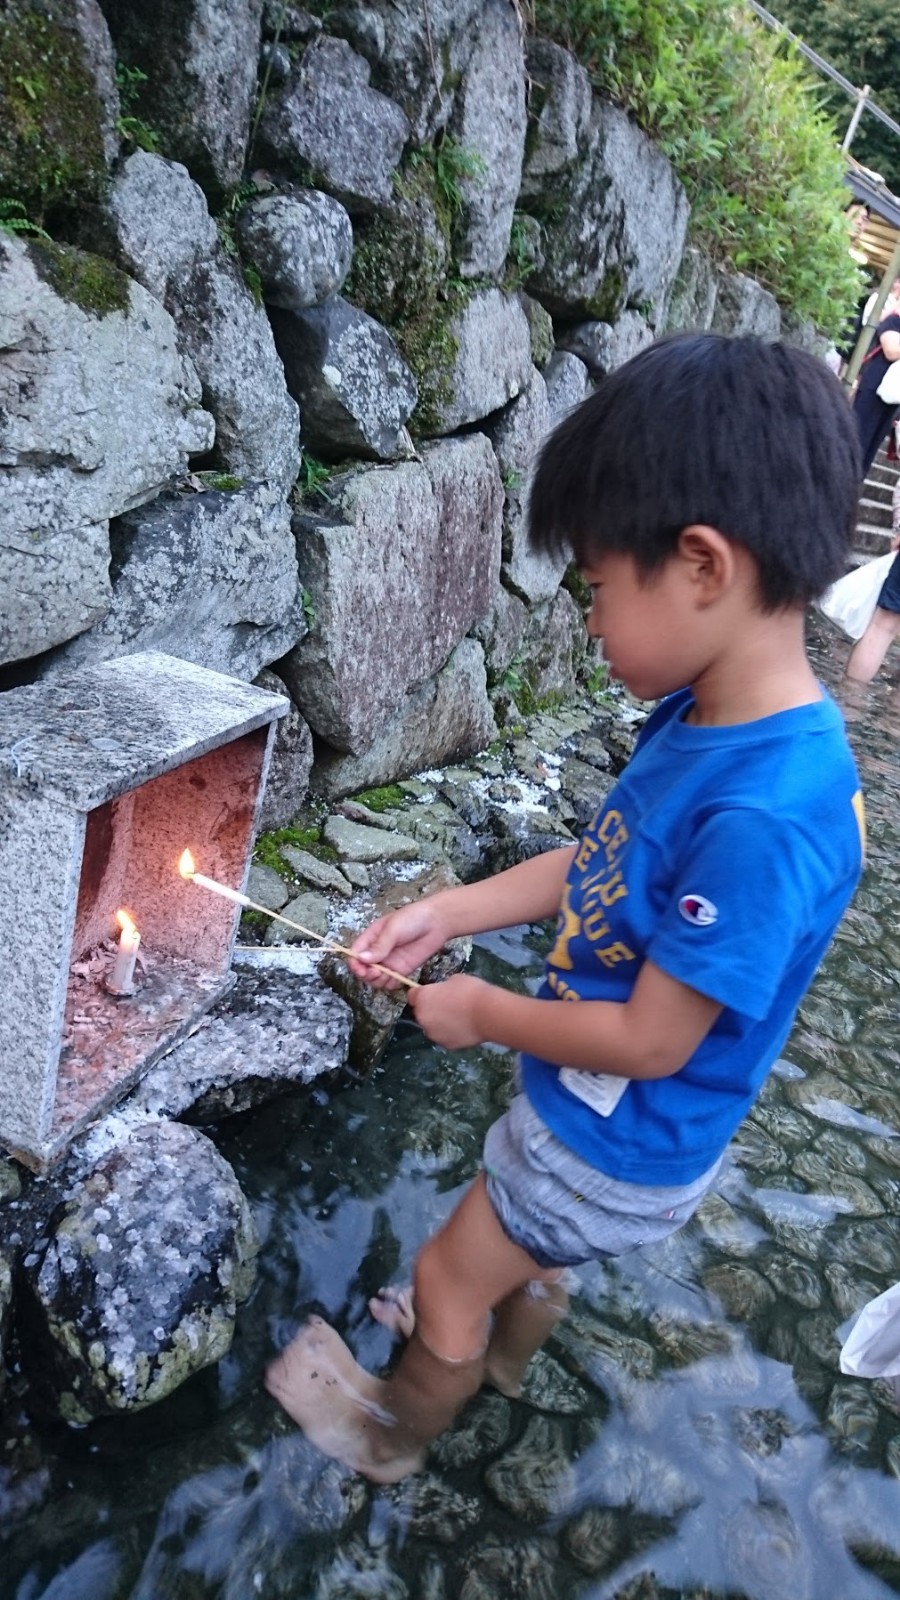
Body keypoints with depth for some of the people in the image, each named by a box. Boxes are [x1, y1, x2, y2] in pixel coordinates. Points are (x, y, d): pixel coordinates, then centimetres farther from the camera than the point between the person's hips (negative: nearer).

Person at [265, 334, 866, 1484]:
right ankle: (502, 1352, 65)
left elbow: (650, 1040, -29)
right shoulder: (700, 718, -11)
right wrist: (444, 913, -2)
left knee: (450, 1275, 17)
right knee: (534, 1248, 33)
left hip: (624, 1144, -6)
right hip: (596, 1114, 7)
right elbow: (600, 867, 2)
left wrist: (482, 1014, -14)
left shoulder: (765, 817, -38)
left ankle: (393, 1437, 48)